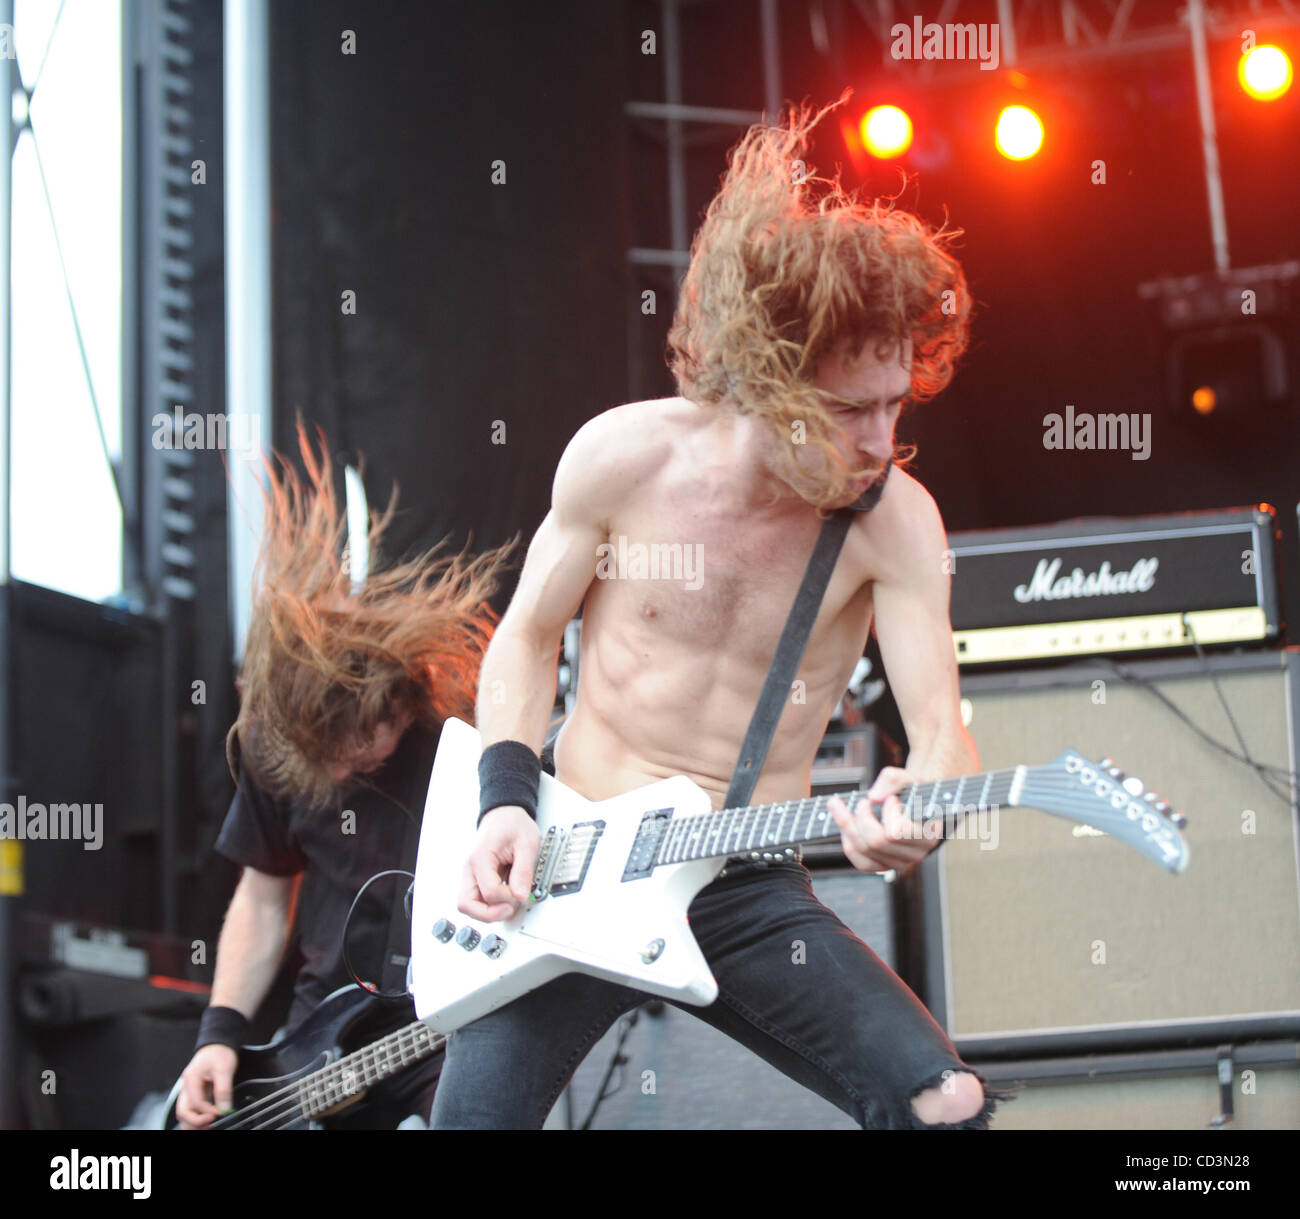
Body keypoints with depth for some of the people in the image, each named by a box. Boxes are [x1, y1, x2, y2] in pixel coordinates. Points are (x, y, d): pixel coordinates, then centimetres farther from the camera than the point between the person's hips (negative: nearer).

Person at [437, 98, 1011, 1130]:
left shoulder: (893, 518, -9)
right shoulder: (623, 458, -8)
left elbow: (940, 725, -14)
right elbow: (527, 638, 6)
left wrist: (922, 802, -38)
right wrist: (509, 800, -9)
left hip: (747, 891, 1)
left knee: (947, 1106, -16)